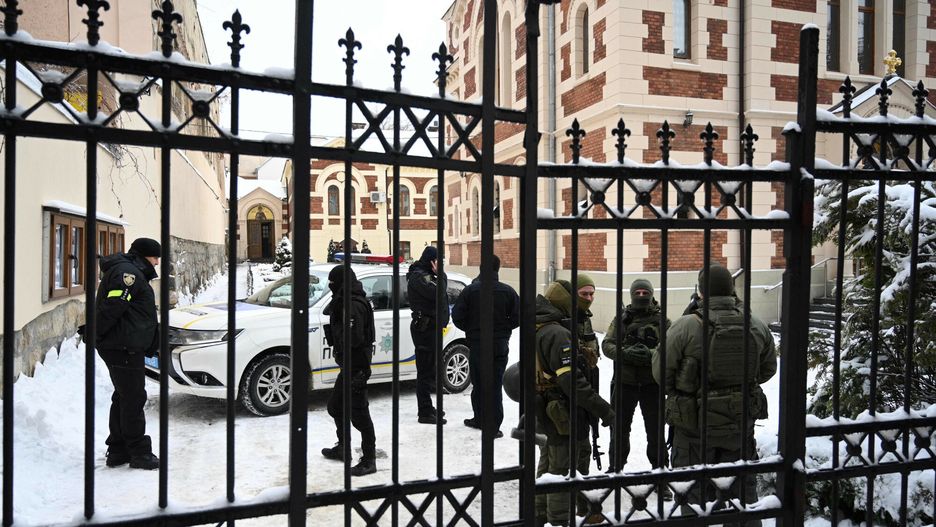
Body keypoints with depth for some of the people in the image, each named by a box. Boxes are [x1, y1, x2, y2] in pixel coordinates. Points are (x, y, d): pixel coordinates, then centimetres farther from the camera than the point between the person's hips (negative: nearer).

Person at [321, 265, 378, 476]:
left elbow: (352, 338, -30)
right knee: (335, 406, 23)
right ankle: (342, 448, 39)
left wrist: (335, 334, -15)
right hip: (349, 365, 11)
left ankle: (369, 460, 6)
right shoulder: (349, 302, 12)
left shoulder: (354, 306, -22)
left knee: (358, 413, -4)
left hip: (356, 367, -11)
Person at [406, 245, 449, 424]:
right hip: (425, 327, -11)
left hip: (432, 327, 11)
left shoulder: (427, 275, 18)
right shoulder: (418, 276, -14)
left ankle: (427, 408, 29)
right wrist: (440, 274, -14)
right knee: (425, 370, -6)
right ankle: (425, 413, -1)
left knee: (430, 369, 18)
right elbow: (437, 294, -23)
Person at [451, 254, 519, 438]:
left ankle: (480, 419, 25)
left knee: (478, 383, 13)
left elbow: (457, 315, -9)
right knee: (495, 385, 5)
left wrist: (470, 330, 8)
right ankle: (494, 426, 4)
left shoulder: (470, 290, -7)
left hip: (477, 344, -1)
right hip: (500, 345, 1)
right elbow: (517, 317, -4)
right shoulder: (507, 291, -4)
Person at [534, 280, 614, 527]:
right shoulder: (557, 333, -23)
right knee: (563, 469, 4)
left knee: (548, 465, 23)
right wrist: (603, 409, -23)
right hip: (563, 414, -10)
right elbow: (572, 381, -28)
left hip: (545, 413, 10)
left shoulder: (537, 330, 8)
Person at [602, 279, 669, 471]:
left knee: (655, 428, 12)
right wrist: (625, 353, -23)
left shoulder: (661, 320, 2)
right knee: (620, 427, 12)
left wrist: (650, 354, -27)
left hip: (652, 383, -1)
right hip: (624, 381, 1)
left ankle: (659, 467, 31)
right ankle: (616, 467, 29)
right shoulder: (621, 319, 5)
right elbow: (607, 344, -4)